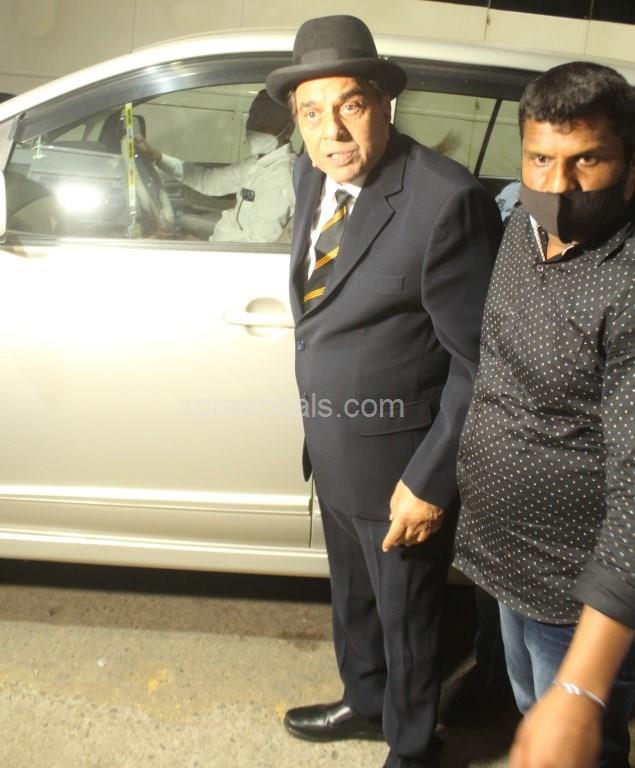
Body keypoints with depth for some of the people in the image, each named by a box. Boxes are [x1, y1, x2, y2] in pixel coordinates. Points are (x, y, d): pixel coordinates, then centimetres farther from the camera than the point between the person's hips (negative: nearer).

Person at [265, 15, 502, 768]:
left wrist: (429, 481, -18)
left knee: (406, 615, 16)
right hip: (331, 448, 7)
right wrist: (318, 427, 14)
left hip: (397, 459, -7)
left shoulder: (446, 200, -23)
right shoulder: (311, 175, 1)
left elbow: (479, 360, -19)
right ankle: (365, 702, 56)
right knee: (352, 595, 28)